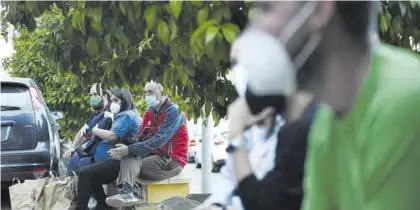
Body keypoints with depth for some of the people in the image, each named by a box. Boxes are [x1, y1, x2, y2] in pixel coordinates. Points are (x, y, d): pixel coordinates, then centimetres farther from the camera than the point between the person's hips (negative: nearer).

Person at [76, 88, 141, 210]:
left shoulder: (126, 116, -10)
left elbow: (112, 136, -23)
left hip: (118, 162, -12)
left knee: (85, 173, -21)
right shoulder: (122, 116, 25)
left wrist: (95, 130, -6)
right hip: (115, 160, 12)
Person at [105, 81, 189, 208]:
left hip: (172, 160, -7)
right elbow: (141, 138, 7)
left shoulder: (173, 111, -12)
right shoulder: (150, 112, 14)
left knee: (132, 164, -25)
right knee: (130, 156, -22)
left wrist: (130, 149, -29)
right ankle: (127, 191, -44)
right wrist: (127, 147, -15)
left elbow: (159, 140, -23)